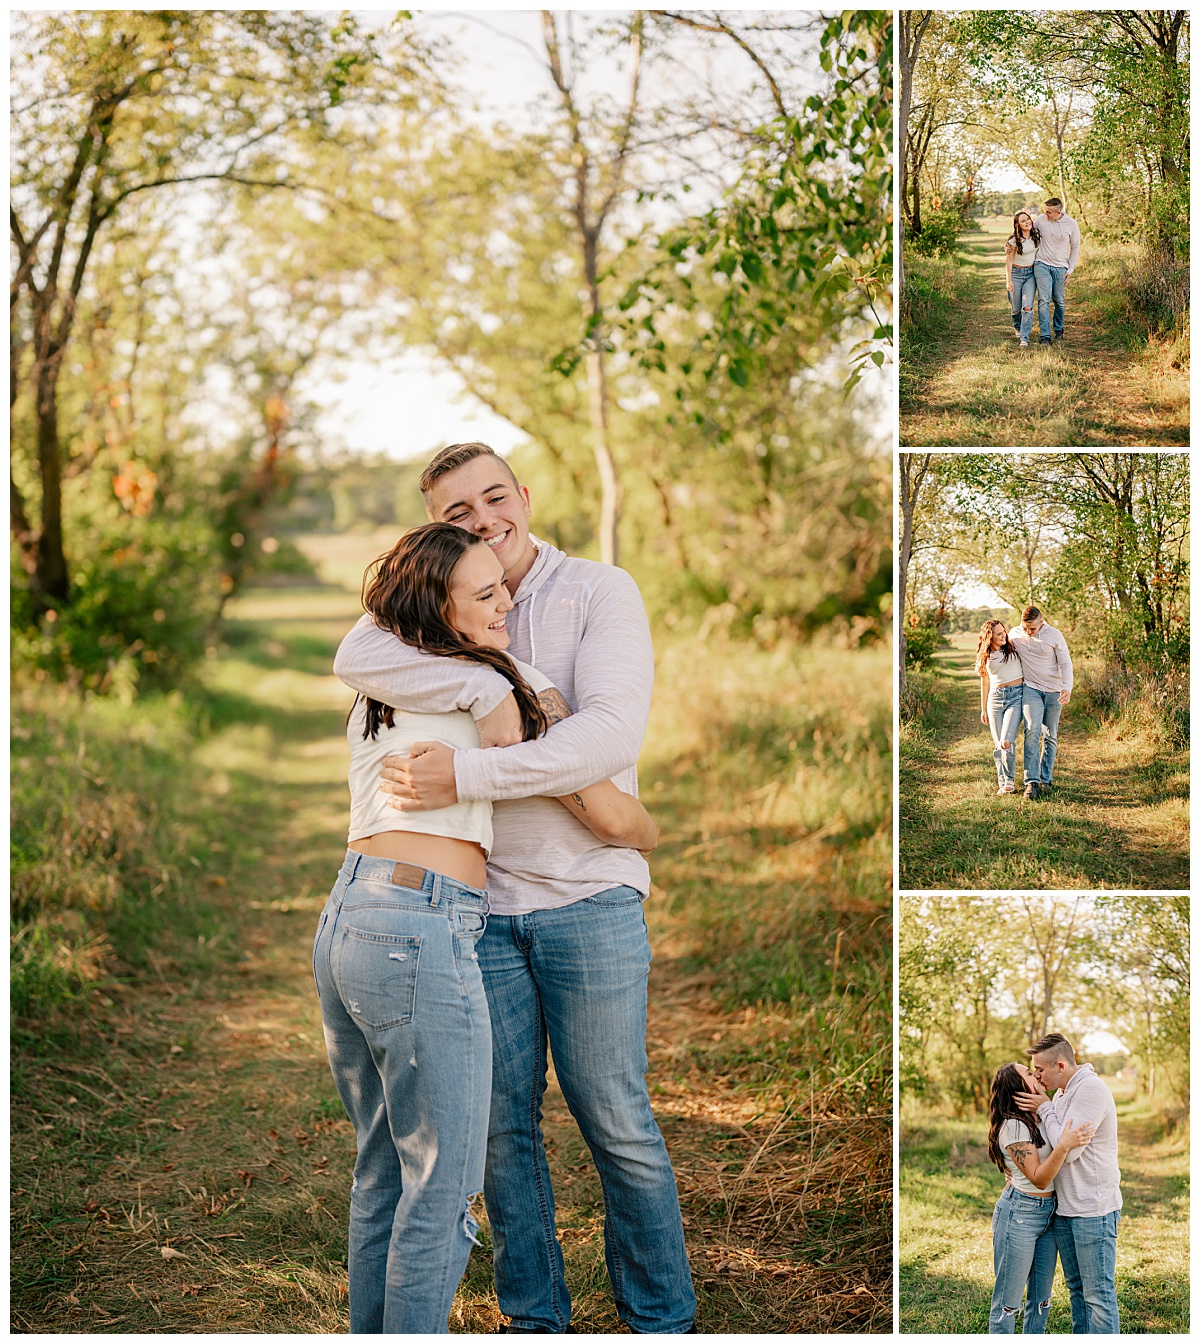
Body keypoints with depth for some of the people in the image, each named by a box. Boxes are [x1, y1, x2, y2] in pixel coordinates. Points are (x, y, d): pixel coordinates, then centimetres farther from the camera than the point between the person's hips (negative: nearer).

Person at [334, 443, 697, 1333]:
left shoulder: (600, 592, -3)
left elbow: (610, 734, -18)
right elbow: (358, 658, -16)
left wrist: (465, 776, -24)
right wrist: (492, 691, -26)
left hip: (588, 898, -3)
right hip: (482, 904, 3)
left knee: (615, 1121, 3)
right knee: (503, 1125, 8)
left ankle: (662, 1319, 19)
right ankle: (535, 1319, 22)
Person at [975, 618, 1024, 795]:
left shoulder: (1014, 648, 5)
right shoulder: (985, 657, 10)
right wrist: (983, 709, 18)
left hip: (1017, 696, -2)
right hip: (995, 699, 3)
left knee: (1007, 742, -18)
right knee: (998, 745, 0)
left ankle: (1010, 781, -2)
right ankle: (1002, 784, 9)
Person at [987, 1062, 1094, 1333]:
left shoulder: (1033, 1122, 12)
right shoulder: (1013, 1125, -16)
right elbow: (1039, 1179, -20)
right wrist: (1063, 1146, -33)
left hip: (1047, 1214, 9)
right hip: (1020, 1216, -9)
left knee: (1041, 1299, 13)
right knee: (1008, 1301, -1)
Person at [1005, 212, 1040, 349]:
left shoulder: (1036, 236, 0)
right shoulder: (1014, 240, -13)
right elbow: (1008, 261, -8)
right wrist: (1009, 281, -11)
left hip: (1031, 274, 2)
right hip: (1016, 273, -2)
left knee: (1028, 307, -13)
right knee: (1017, 308, 7)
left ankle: (1024, 338, -12)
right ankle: (1017, 328, 39)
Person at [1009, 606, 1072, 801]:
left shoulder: (1054, 635, -7)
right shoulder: (1014, 635, 0)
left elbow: (1065, 664, -6)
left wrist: (1067, 688, -20)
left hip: (1053, 691, 0)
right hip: (1030, 689, 0)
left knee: (1050, 736, 4)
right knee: (1032, 730, -18)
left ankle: (1046, 780, 15)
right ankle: (1031, 782, -22)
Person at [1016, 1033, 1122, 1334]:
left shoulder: (1090, 1090, -17)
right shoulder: (1062, 1094, 13)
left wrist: (1044, 1109, -10)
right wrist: (1037, 1115, -3)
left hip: (1093, 1209, -10)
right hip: (1065, 1208, 10)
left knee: (1098, 1294, -5)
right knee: (1076, 1288, 16)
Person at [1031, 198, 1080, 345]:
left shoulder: (1071, 224, -5)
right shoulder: (1040, 220, -5)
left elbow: (1075, 248, 5)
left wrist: (1071, 269, 0)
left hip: (1061, 267, 0)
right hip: (1042, 265, 0)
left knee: (1059, 301, 8)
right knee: (1044, 300, -12)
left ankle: (1059, 329, 33)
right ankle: (1045, 336, -10)